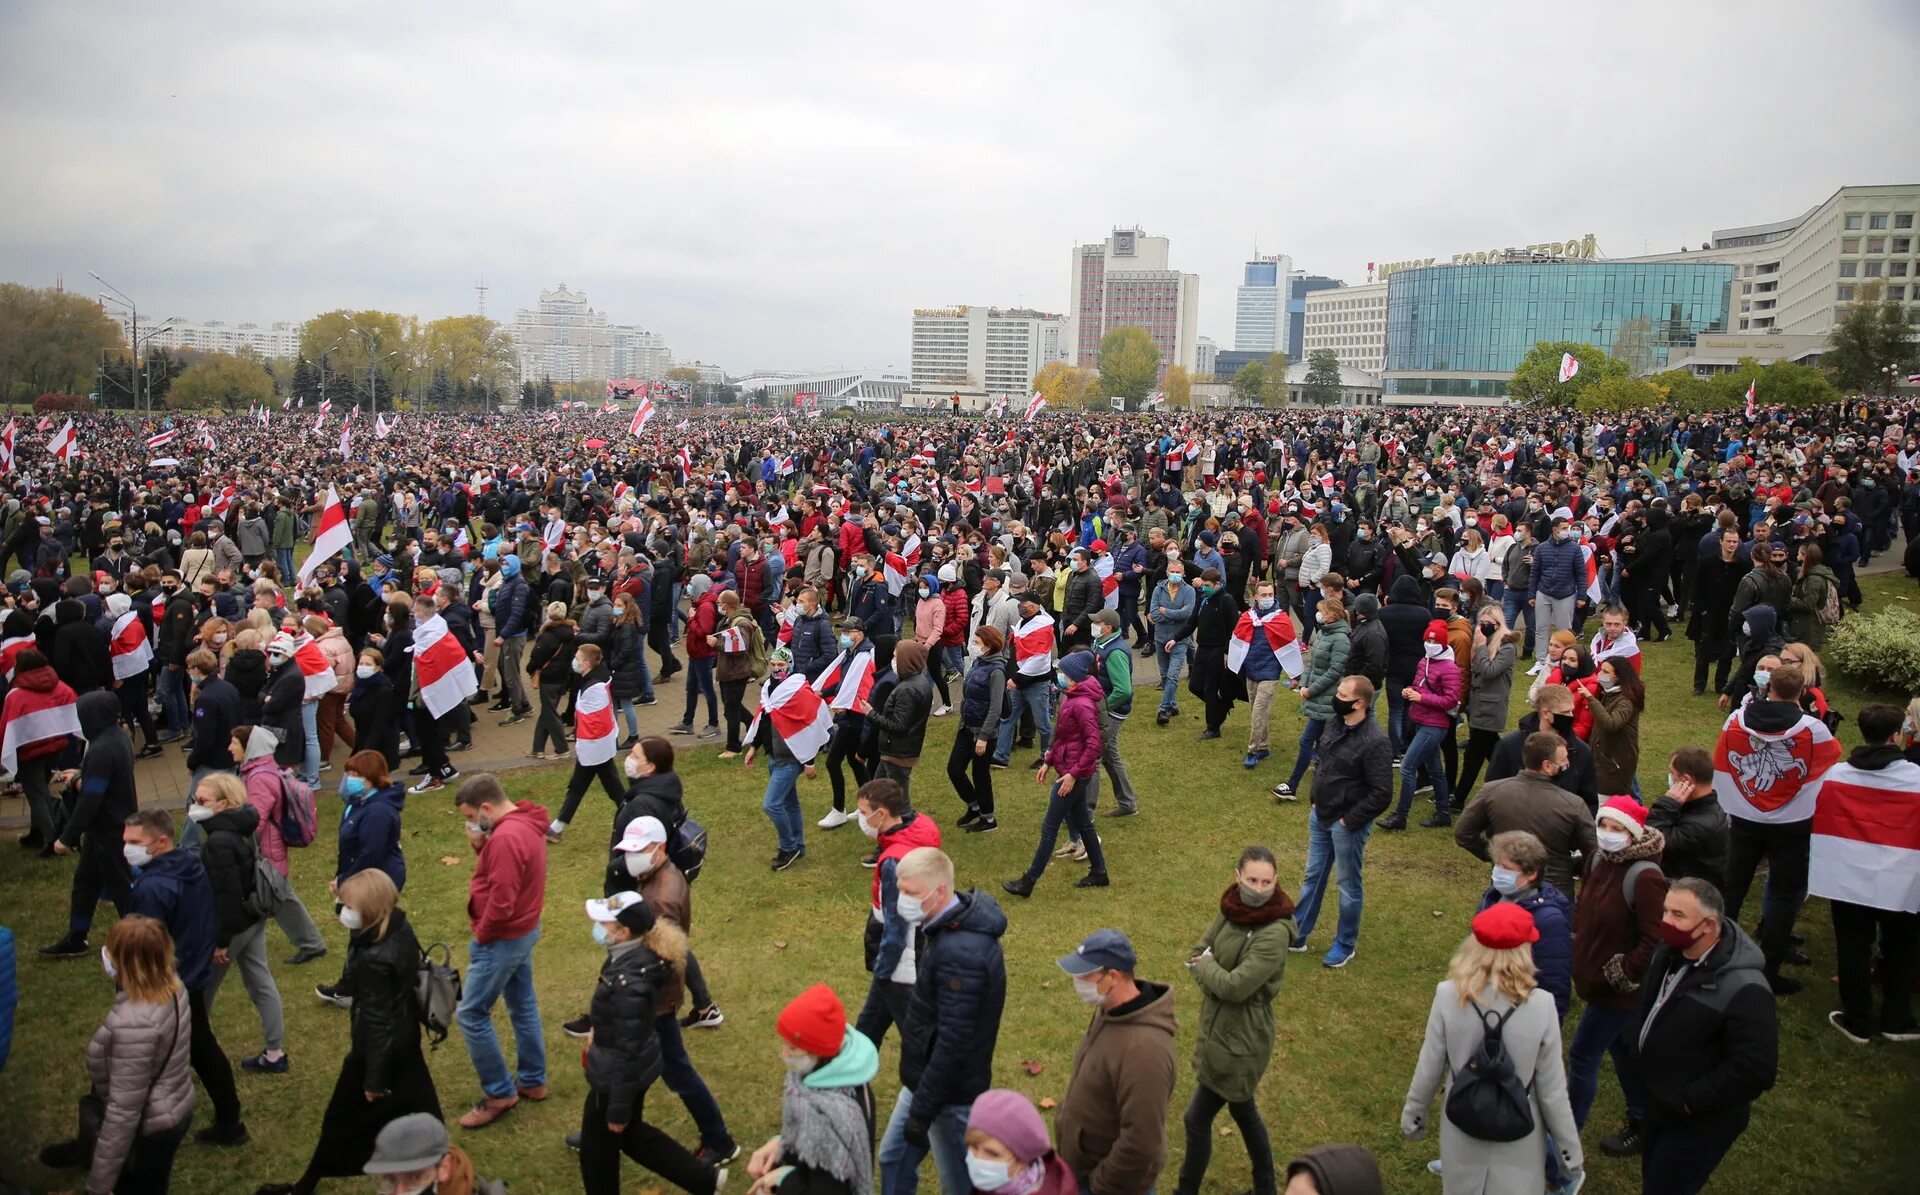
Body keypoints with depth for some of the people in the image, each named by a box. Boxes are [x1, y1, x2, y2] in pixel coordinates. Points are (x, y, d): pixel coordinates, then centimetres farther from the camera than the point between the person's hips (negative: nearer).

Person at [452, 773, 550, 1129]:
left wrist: (481, 935, -13)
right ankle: (533, 1081, 30)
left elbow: (500, 902, -29)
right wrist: (481, 845, -5)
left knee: (471, 1015, 1)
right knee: (523, 1006, 19)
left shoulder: (507, 837, -29)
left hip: (503, 939, -10)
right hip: (523, 931, 10)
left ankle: (499, 1093, 11)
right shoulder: (525, 823, 3)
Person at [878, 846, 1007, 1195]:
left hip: (950, 1090, -10)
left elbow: (954, 1043, -29)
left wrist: (921, 1112, -22)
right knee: (894, 1157, 23)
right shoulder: (943, 926, -1)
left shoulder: (962, 954, -33)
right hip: (925, 1074, 10)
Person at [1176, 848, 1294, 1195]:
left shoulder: (1274, 933, -27)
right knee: (1242, 1110, 24)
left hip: (1240, 1040, -8)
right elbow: (1198, 953, 3)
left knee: (1197, 1119, 6)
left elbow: (1235, 986, -28)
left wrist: (1205, 965, -11)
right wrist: (1213, 975, -16)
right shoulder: (1233, 910, -4)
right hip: (1219, 1027, 8)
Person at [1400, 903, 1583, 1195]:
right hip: (1517, 1138, -1)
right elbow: (1552, 1091, -11)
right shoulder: (1540, 1005, -20)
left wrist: (1412, 1115, 11)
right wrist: (1571, 1155, 3)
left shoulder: (1448, 996, -18)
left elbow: (1429, 1069, -7)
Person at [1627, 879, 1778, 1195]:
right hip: (1658, 1105, 8)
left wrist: (1689, 1100, -23)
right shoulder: (1669, 953, -3)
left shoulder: (1743, 989, -30)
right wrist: (1634, 1048, 4)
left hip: (1698, 1122, -8)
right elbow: (1646, 1006, 17)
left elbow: (1755, 1070, -29)